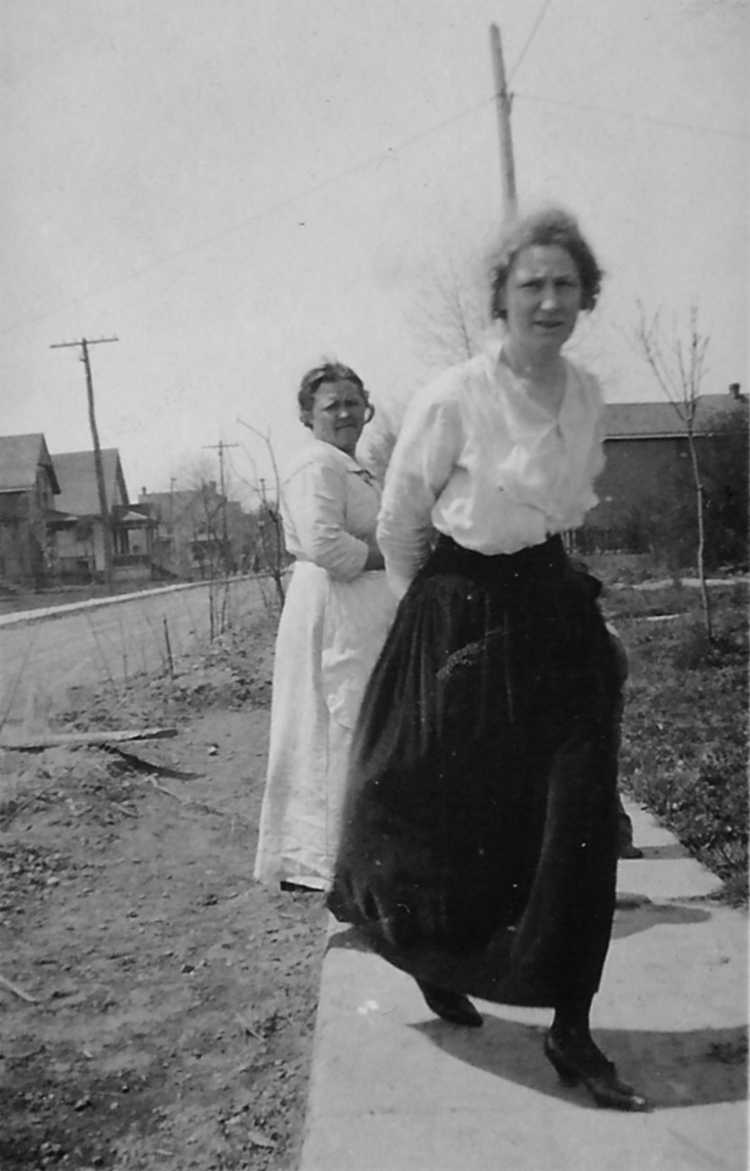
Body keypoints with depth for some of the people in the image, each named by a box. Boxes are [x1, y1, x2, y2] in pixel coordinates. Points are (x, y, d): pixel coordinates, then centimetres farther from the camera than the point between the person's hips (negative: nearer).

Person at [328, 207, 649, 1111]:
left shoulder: (587, 395, 4)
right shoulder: (453, 398, -14)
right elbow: (398, 521, -3)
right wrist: (436, 603, 7)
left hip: (554, 608, 5)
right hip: (462, 621, -5)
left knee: (581, 819, -2)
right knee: (456, 820, 8)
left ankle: (569, 1030, 14)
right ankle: (429, 953, 42)